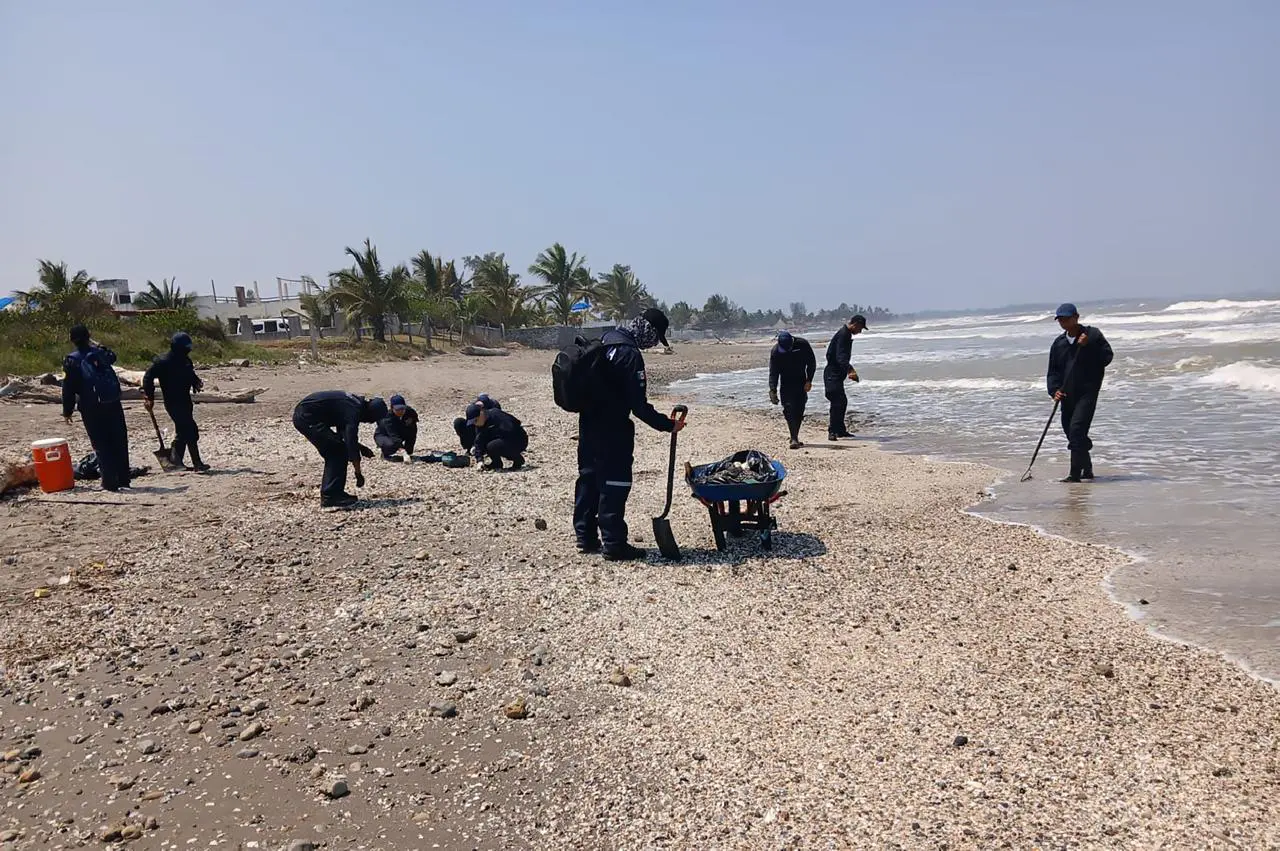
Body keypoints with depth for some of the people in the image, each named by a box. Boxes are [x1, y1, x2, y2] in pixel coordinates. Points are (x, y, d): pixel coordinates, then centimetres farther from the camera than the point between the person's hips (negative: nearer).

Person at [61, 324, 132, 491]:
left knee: (102, 445, 2)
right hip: (113, 404, 3)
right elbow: (112, 356, 31)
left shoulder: (72, 360, -5)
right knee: (119, 443, 11)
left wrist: (67, 411, 4)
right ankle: (123, 479, 15)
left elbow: (69, 388, -4)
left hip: (91, 409, -3)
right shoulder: (101, 353, 5)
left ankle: (110, 481, -1)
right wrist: (96, 346, 30)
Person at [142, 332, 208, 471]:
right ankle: (197, 463, -8)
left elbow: (190, 375, 25)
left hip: (185, 401, 9)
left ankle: (176, 460, 27)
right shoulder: (163, 362, -14)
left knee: (183, 432, 15)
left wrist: (196, 382, 3)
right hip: (173, 403, -9)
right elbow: (148, 377, -12)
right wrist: (149, 397, -15)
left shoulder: (185, 360, 9)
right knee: (191, 432, -12)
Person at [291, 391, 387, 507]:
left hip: (302, 416, 10)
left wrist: (361, 448, 19)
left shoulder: (353, 403, 13)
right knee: (338, 452, -9)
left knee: (333, 453, 14)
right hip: (307, 418, -10)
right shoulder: (354, 410, -16)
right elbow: (351, 444, -19)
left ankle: (329, 494, 17)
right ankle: (330, 497, -9)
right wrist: (358, 473, -14)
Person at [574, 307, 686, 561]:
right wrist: (668, 425, -13)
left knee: (588, 478, 15)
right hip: (612, 430, -9)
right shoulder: (630, 355, -19)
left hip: (588, 423, 9)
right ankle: (614, 544, 3)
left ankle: (586, 536, 24)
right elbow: (639, 406, -20)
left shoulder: (605, 341, 9)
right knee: (615, 484, -2)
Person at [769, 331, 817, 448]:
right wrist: (773, 391, -24)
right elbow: (773, 373, -14)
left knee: (799, 411, 2)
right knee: (789, 410, -15)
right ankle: (794, 439, -17)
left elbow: (812, 362, -3)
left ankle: (795, 437, 15)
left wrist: (809, 381, -9)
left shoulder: (802, 344, -15)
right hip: (786, 385, -2)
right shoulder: (775, 351, -17)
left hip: (802, 383, 2)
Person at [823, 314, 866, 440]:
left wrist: (850, 370, 41)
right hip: (833, 374, -11)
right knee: (838, 402, -15)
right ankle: (832, 432, -15)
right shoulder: (843, 334, -17)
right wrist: (850, 370, -43)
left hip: (837, 374, 11)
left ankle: (841, 430, 25)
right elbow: (840, 357, -30)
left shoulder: (846, 334, 17)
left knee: (842, 402, 16)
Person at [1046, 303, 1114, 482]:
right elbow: (1053, 371, 13)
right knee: (1071, 433, 11)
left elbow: (1107, 358, -7)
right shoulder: (1058, 343, 13)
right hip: (1067, 395, 6)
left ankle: (1075, 474, -17)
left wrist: (1088, 345, -18)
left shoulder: (1093, 335, -1)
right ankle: (1087, 469, 30)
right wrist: (1054, 390, -4)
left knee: (1077, 429, -19)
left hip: (1087, 392, -6)